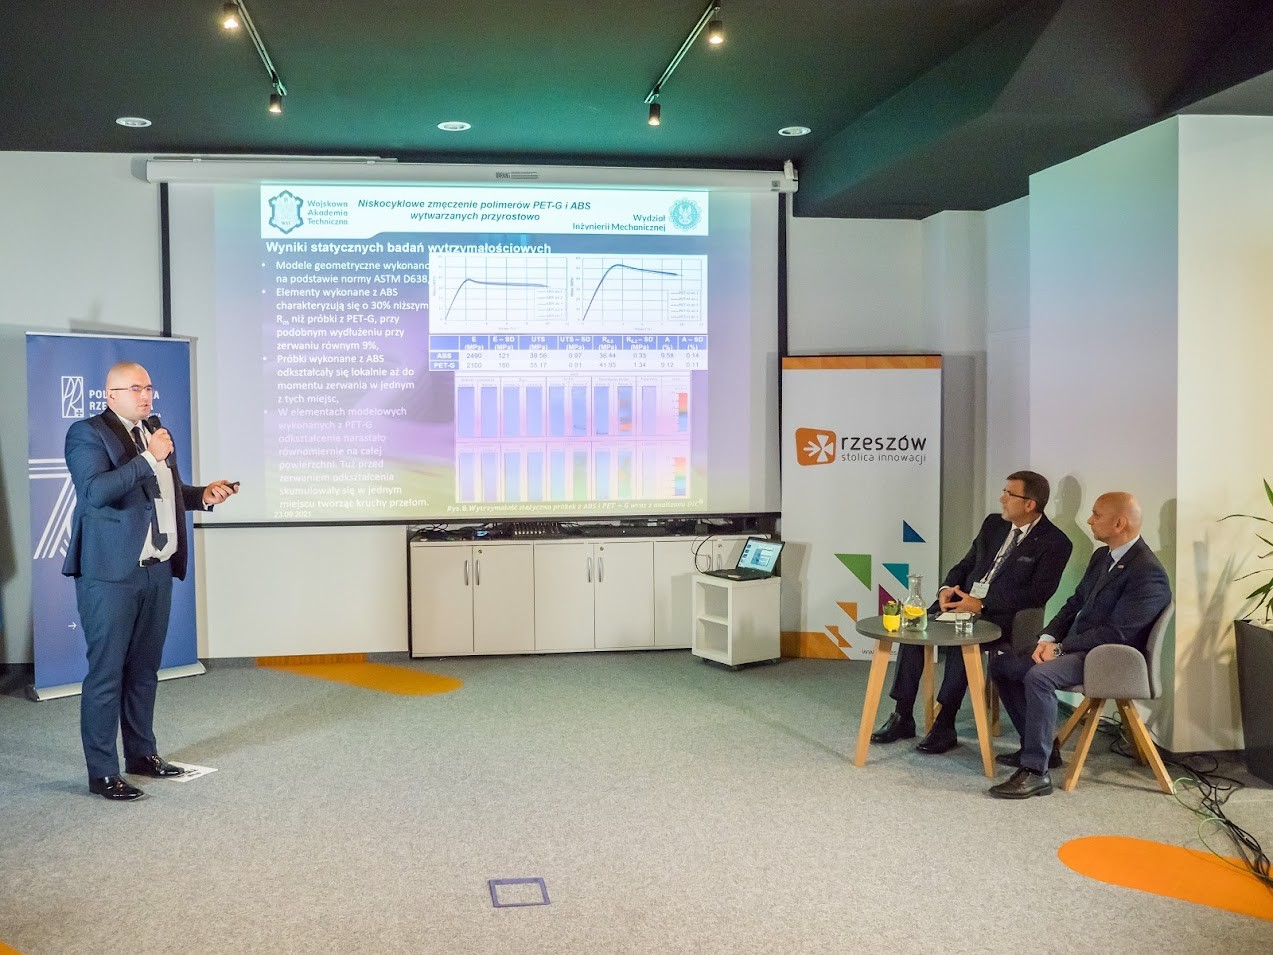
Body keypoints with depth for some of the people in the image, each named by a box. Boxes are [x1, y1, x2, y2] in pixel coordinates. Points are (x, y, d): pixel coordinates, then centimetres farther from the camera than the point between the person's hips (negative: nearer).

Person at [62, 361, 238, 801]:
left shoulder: (157, 434, 16)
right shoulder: (87, 433, -8)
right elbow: (95, 492, -22)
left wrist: (203, 495, 7)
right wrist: (148, 458, -22)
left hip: (157, 570, 7)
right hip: (111, 573, -7)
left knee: (144, 669, 15)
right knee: (106, 672, -2)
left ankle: (142, 754, 27)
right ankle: (102, 772, 5)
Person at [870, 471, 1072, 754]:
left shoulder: (1055, 543, -6)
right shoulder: (993, 524, 14)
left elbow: (1038, 593, -13)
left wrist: (982, 604, -19)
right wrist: (947, 588, -3)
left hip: (999, 615, -6)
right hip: (962, 601, 6)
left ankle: (945, 727, -23)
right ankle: (902, 717, -11)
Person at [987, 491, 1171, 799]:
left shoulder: (1148, 572, -19)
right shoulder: (1102, 556, 11)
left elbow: (1116, 633, -22)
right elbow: (1075, 603, 16)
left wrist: (1060, 647, -18)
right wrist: (1048, 638, -2)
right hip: (1075, 647, 10)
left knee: (1038, 676, -33)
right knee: (1001, 664, 4)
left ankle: (1035, 771, -25)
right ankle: (1039, 744, 13)